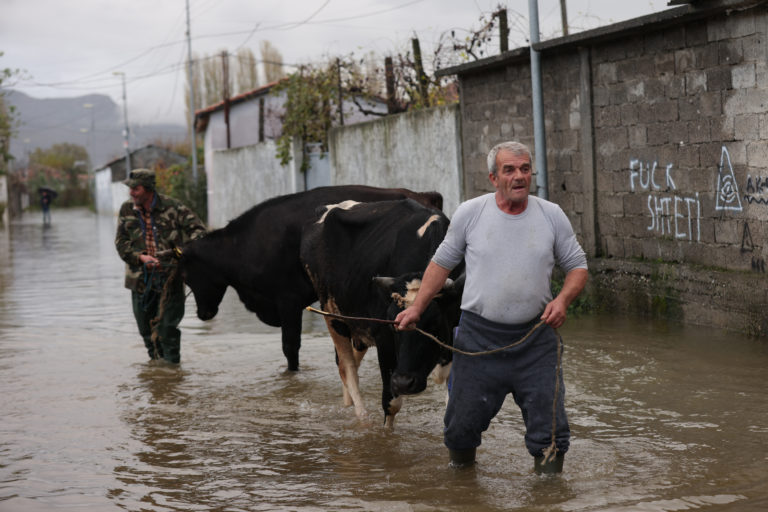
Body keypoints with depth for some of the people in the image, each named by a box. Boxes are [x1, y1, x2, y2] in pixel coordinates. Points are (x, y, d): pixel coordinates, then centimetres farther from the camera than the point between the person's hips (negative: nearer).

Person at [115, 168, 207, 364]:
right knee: (146, 326, 11)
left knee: (167, 324, -8)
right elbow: (121, 241, 3)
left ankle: (171, 363, 4)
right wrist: (140, 256, -14)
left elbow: (197, 228, -5)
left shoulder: (171, 207, -6)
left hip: (169, 276, -4)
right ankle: (156, 361, 29)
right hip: (141, 278, 4)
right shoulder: (127, 209, 4)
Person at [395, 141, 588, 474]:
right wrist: (416, 308, 6)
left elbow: (577, 266, 9)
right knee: (464, 421, 8)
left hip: (535, 337, 1)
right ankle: (460, 470, 36)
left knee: (549, 423, -1)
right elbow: (442, 262, 11)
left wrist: (562, 300, -9)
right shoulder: (470, 213, 0)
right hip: (478, 337, 0)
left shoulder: (551, 216, 2)